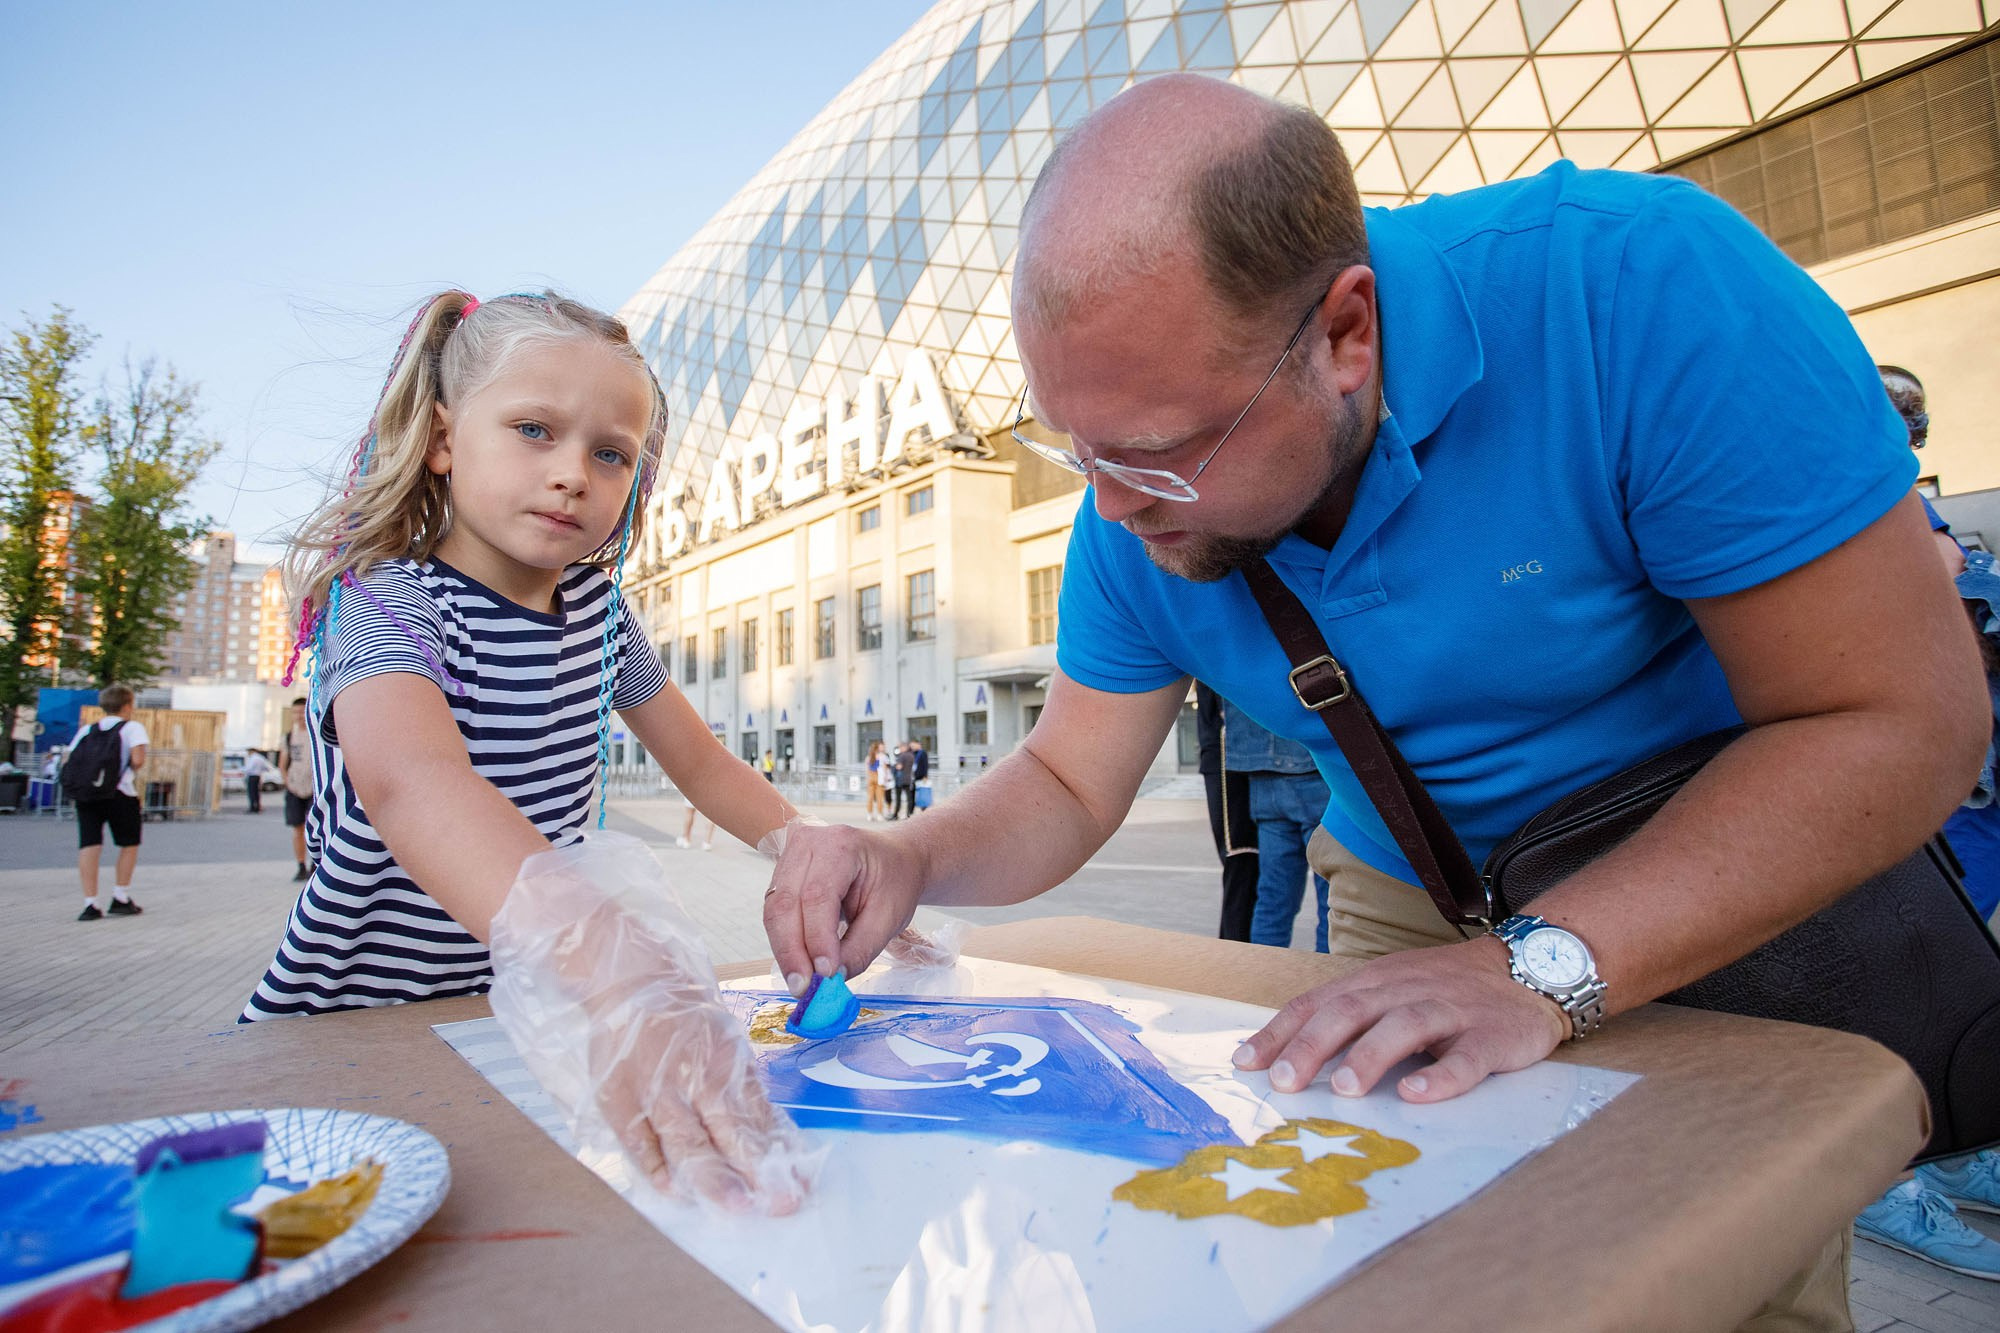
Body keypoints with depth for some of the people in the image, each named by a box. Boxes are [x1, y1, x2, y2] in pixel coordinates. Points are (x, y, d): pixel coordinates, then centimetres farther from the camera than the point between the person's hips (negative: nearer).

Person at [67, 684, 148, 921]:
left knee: (89, 845, 1)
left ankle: (90, 904, -4)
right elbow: (138, 760, -13)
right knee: (129, 844, 12)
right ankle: (120, 899, 14)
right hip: (119, 793, -4)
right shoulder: (133, 727, 0)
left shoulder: (87, 730, 15)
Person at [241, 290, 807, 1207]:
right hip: (343, 1027, -4)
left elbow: (704, 765, 8)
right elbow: (413, 782, -39)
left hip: (513, 1012, 4)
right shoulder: (390, 602, -19)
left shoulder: (598, 609, -1)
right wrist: (619, 974, -55)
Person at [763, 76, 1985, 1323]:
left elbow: (1903, 720, -27)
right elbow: (1068, 785, -8)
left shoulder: (1633, 283, -30)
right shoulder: (1138, 508, -17)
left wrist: (1539, 967, -36)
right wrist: (911, 860, -28)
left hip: (1747, 874, -2)